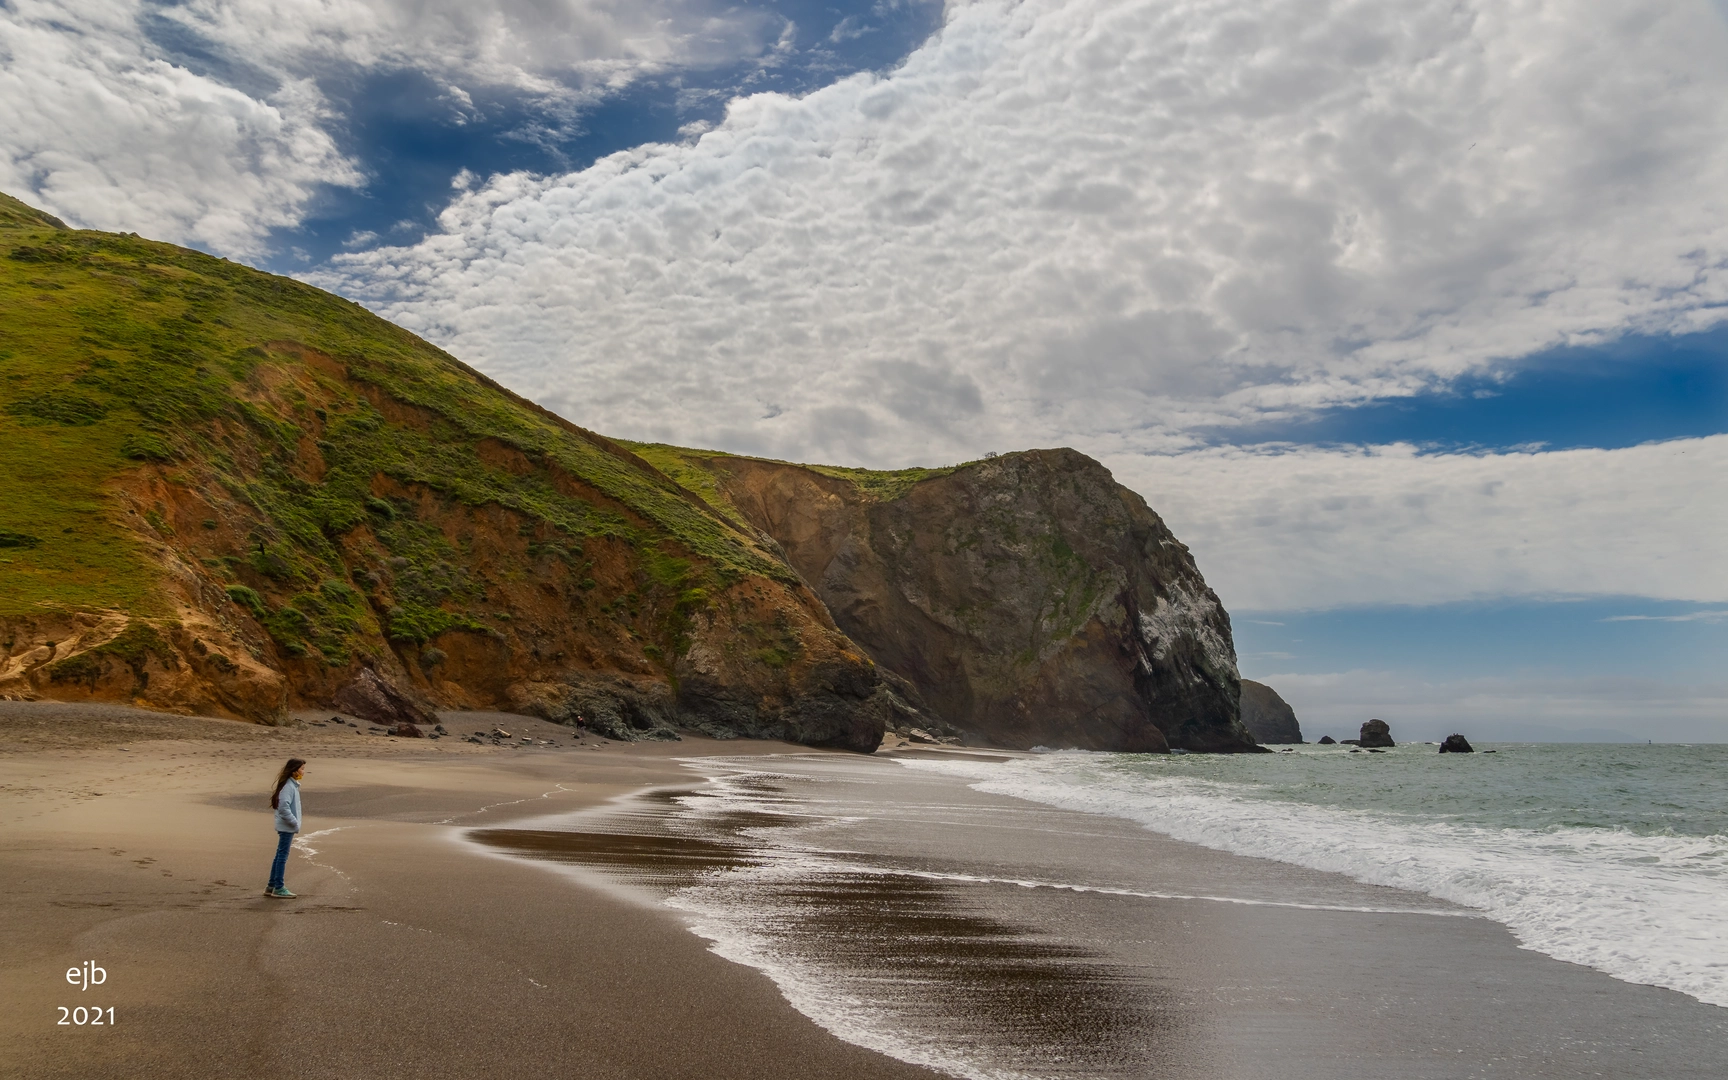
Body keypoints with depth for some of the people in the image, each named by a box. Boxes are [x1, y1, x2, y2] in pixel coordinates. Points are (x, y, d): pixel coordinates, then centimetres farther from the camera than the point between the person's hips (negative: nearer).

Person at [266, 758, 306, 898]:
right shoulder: (288, 786, -18)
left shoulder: (293, 785, 12)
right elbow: (283, 807, -26)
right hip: (287, 827, -10)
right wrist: (294, 822, -19)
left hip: (287, 827, 10)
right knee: (282, 856, -3)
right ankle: (278, 888, 3)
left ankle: (271, 886, 23)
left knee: (280, 856, 15)